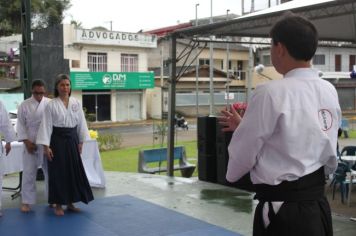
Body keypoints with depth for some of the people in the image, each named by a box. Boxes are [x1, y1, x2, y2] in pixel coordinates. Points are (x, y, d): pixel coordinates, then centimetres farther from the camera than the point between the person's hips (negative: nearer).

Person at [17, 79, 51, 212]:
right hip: (31, 144, 0)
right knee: (28, 173, 2)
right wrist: (26, 141, -9)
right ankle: (26, 201, 13)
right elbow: (21, 125, 0)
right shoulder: (24, 105, -1)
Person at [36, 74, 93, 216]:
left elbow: (81, 123, 8)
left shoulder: (76, 103, 4)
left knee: (74, 171, 7)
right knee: (58, 172, 1)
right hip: (58, 140, -4)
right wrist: (46, 146, -13)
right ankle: (58, 205, 14)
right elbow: (46, 126, -8)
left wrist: (80, 142, 5)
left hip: (72, 140, 4)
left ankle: (70, 203, 21)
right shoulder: (51, 105, -6)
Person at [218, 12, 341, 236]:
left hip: (284, 211, -7)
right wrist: (246, 125, 20)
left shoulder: (271, 92, -19)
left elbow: (243, 154, -10)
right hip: (318, 204, 7)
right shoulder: (329, 91, 2)